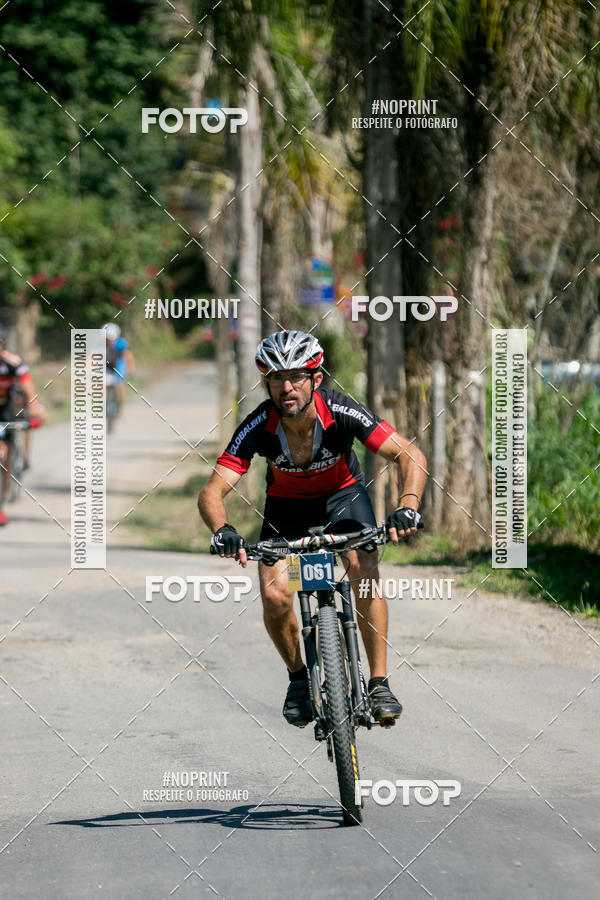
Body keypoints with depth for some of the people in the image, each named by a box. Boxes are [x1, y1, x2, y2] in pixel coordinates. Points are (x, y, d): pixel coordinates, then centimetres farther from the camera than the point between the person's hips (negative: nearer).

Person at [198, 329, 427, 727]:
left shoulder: (341, 413, -33)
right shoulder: (259, 427, -31)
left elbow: (411, 456, -32)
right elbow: (213, 491, -32)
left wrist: (407, 507, -50)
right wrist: (222, 530, -53)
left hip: (342, 493, -1)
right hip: (287, 503, 1)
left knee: (364, 569, -26)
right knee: (275, 595, -18)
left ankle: (379, 683, -16)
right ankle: (299, 677, 10)